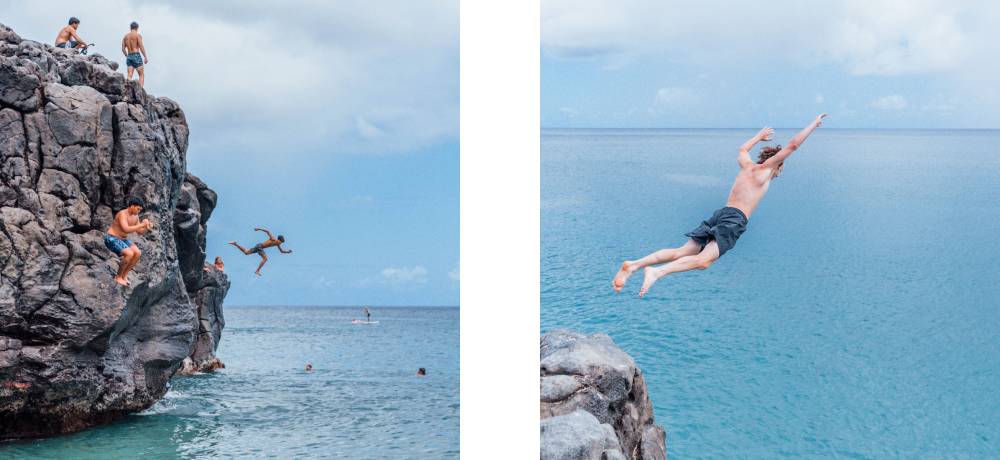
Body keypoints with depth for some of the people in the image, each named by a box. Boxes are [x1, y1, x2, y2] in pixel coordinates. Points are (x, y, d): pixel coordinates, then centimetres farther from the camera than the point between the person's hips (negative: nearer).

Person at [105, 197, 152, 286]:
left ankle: (124, 275, 2)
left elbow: (139, 232, 10)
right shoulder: (122, 214, -24)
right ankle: (118, 277, -10)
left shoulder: (135, 216, 3)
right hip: (111, 239, -9)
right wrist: (142, 224, -32)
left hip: (122, 239, 9)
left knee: (138, 253, -10)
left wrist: (147, 228, -11)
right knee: (129, 254, -27)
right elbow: (126, 230, -36)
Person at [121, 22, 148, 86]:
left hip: (129, 56, 5)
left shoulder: (125, 36, 12)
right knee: (142, 74, 3)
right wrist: (145, 57, -6)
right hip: (136, 55, -5)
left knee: (129, 76, 1)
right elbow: (141, 47, -11)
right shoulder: (138, 35, -5)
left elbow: (123, 49, 13)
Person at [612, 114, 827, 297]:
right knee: (703, 260, -22)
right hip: (735, 219, -7)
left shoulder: (747, 165, 24)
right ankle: (657, 272, -43)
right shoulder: (766, 168, 7)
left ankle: (634, 265, -21)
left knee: (681, 253, -3)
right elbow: (793, 144, 7)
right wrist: (815, 123, 17)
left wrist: (759, 136, 63)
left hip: (720, 214, 7)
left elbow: (742, 149, 48)